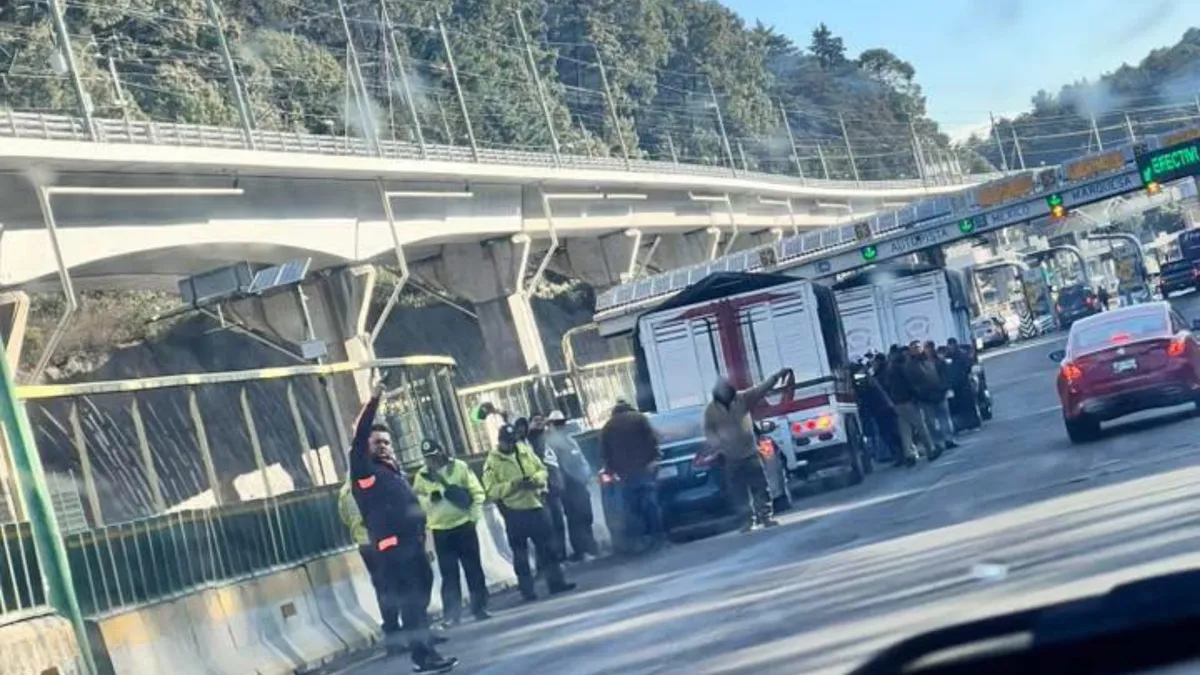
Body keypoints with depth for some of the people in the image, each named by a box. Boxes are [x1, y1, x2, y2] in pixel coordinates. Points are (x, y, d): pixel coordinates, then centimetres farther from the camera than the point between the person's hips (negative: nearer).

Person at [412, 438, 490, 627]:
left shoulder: (460, 467, -1)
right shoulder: (422, 476, 1)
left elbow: (477, 492, -1)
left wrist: (474, 515, -10)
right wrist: (430, 499, -19)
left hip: (464, 525, 0)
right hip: (440, 531, 0)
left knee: (474, 569, 7)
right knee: (449, 574, -1)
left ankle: (480, 608, 17)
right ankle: (452, 615, 0)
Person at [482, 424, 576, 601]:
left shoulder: (525, 450, 6)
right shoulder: (492, 462, -9)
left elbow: (542, 469, 12)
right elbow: (491, 490, -16)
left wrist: (536, 479, -11)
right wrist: (514, 484, -25)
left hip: (535, 505, 4)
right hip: (514, 511, -4)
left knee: (546, 546, 9)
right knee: (520, 553, 3)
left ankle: (556, 582, 16)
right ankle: (527, 591, 9)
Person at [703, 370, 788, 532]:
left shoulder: (742, 399, -1)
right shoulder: (711, 410, -3)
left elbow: (761, 389, -7)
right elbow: (708, 431, -4)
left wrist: (776, 376, -19)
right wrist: (717, 443, -22)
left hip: (750, 453, 1)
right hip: (731, 458, -1)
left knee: (760, 486, 0)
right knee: (739, 493, 1)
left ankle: (765, 516, 7)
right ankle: (748, 520, 10)